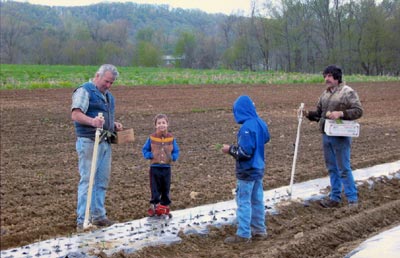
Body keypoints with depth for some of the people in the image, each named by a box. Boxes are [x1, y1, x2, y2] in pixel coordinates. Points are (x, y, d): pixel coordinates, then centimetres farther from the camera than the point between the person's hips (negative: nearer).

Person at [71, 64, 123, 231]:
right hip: (89, 142, -9)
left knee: (102, 180, 11)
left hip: (105, 142, 9)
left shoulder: (108, 95, 20)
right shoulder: (84, 91, -8)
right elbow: (76, 115, -20)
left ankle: (98, 215, 20)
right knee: (87, 180, -9)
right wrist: (92, 121, -38)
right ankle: (82, 220, -7)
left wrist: (114, 125, 13)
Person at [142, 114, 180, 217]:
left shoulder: (171, 138, 2)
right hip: (155, 167, -1)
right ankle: (154, 204, 9)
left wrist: (173, 157, -10)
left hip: (166, 167, 2)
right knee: (155, 188, 1)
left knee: (165, 188, 9)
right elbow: (145, 150, 6)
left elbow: (176, 151, 9)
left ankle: (164, 205, 20)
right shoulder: (151, 138, -2)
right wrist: (150, 155, -12)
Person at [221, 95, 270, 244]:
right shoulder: (261, 123, 3)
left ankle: (243, 234, 5)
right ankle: (259, 230, 23)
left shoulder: (247, 127, -24)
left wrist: (230, 149, -11)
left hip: (247, 171, -8)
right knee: (257, 200, 15)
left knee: (244, 202, 0)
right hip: (258, 168, 8)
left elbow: (245, 152, -26)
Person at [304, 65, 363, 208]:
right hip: (326, 136, 7)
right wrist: (309, 114, 0)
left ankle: (352, 199, 6)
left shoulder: (348, 92, -8)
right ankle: (335, 198, 22)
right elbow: (319, 113, 19)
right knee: (332, 168, 13)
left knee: (344, 168, -4)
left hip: (341, 137, -7)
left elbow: (358, 111, -14)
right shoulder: (325, 94, 13)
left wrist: (341, 113, -24)